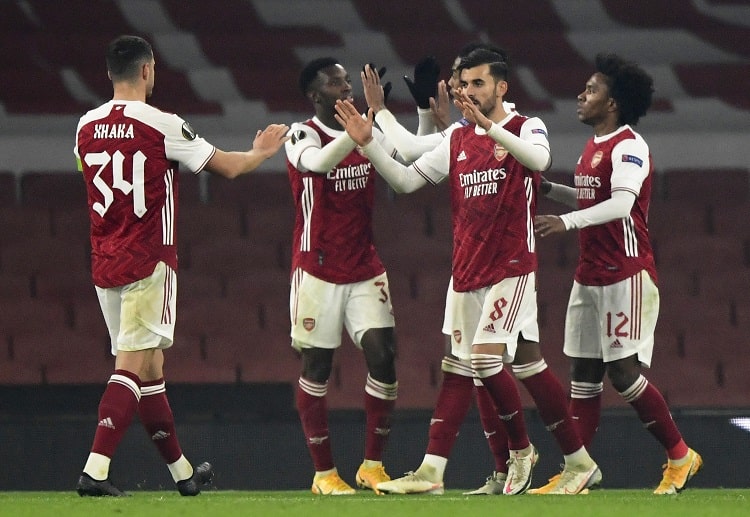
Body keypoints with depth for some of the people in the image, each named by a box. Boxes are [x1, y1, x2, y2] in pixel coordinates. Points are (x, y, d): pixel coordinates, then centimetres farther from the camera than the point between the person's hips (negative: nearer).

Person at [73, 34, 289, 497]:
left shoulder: (87, 128, 6)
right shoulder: (162, 126, -10)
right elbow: (229, 167, 1)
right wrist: (262, 151, 23)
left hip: (104, 264, 6)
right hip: (148, 263, -6)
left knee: (149, 370, 13)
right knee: (132, 367, -9)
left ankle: (182, 471, 23)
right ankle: (95, 471, -21)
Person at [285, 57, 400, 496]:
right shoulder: (302, 136, -9)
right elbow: (320, 162, -31)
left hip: (365, 269, 5)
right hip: (318, 269, -5)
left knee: (383, 354, -6)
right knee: (317, 365, 1)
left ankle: (374, 465, 5)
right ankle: (324, 472, 9)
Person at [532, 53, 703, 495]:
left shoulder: (629, 147, -14)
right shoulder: (594, 148, 16)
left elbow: (620, 204, -28)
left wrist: (568, 222, -38)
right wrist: (549, 190, 21)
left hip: (627, 275, -10)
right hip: (590, 274, 10)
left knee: (624, 372, -10)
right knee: (583, 374, 7)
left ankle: (681, 455, 2)